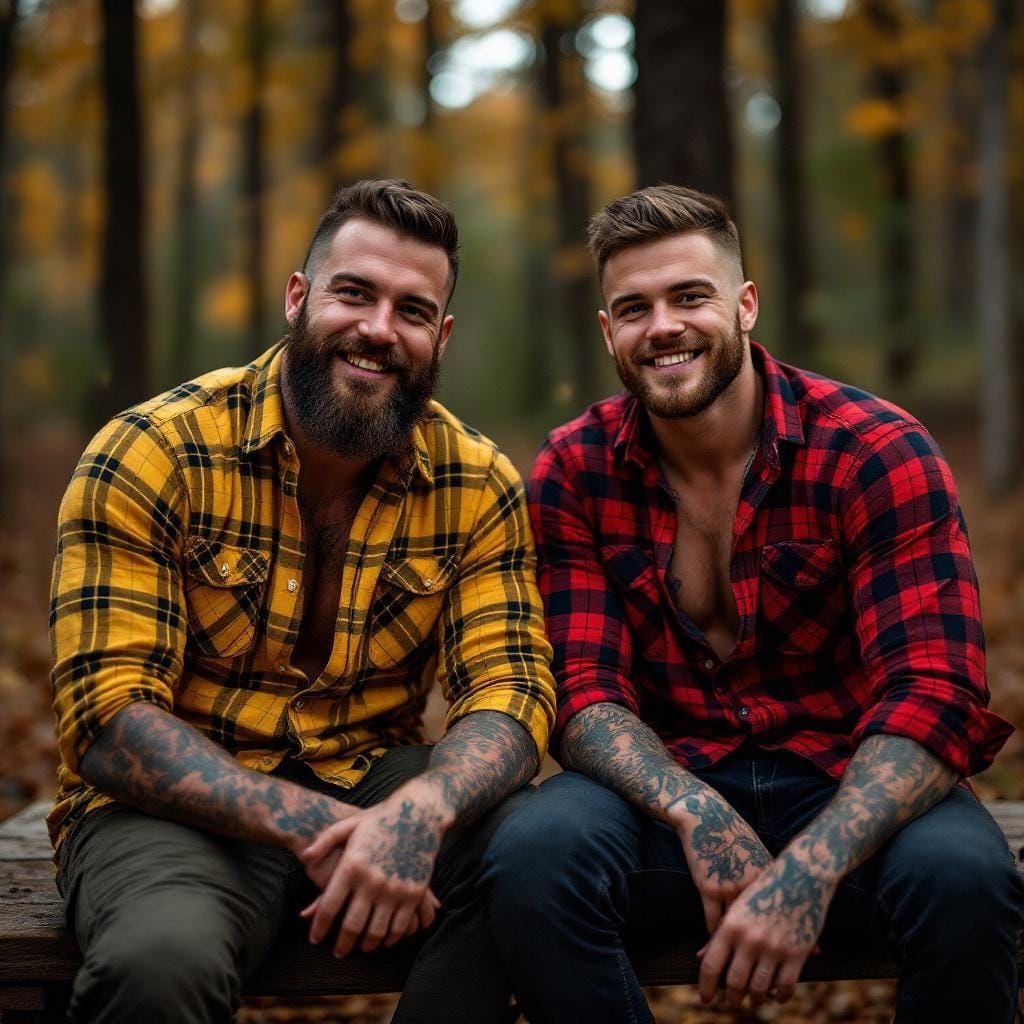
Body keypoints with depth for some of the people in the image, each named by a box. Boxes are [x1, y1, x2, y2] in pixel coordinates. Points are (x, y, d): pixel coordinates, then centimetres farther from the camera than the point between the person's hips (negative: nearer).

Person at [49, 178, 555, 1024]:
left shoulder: (476, 485, 1)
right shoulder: (151, 454, -10)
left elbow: (510, 691, -8)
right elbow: (107, 718, -15)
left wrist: (419, 811, -33)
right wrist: (308, 826, -30)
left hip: (366, 784, 4)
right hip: (178, 802, -3)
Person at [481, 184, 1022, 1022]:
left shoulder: (879, 455, -10)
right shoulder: (574, 472, -1)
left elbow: (935, 695, -18)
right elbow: (587, 690, -6)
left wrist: (807, 870, -34)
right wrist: (695, 815, -27)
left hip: (849, 790, -1)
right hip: (664, 786, 2)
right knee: (532, 859, -30)